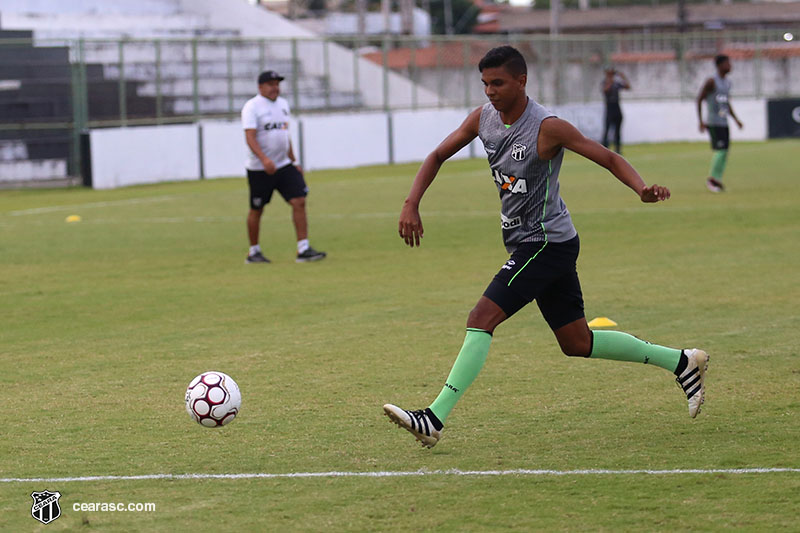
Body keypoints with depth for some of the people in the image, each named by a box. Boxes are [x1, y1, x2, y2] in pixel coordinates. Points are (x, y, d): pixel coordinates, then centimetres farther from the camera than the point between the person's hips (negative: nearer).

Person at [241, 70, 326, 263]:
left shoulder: (283, 104, 12)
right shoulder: (252, 107, -10)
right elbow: (250, 137, -21)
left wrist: (293, 161, 19)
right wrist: (264, 159, -35)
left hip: (284, 166, 6)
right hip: (259, 168, -6)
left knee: (299, 202, -8)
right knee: (257, 210, 5)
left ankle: (303, 249, -9)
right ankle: (253, 252, 19)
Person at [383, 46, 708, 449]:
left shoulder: (547, 127, -19)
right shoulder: (483, 118, 2)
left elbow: (609, 159, -14)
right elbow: (438, 156, 11)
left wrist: (642, 189, -33)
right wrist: (411, 204, -2)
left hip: (547, 242, -9)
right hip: (525, 243, 9)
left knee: (481, 320, -18)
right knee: (577, 343, 16)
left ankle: (435, 419, -20)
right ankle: (682, 362, 27)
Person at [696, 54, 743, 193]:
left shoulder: (727, 83, 15)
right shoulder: (711, 82, -10)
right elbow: (699, 99, -9)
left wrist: (736, 119, 19)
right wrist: (700, 121, -14)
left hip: (724, 123, 8)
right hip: (713, 123, -8)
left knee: (724, 152, 5)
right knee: (720, 150, -13)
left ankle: (717, 180, 11)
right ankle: (711, 179, -2)